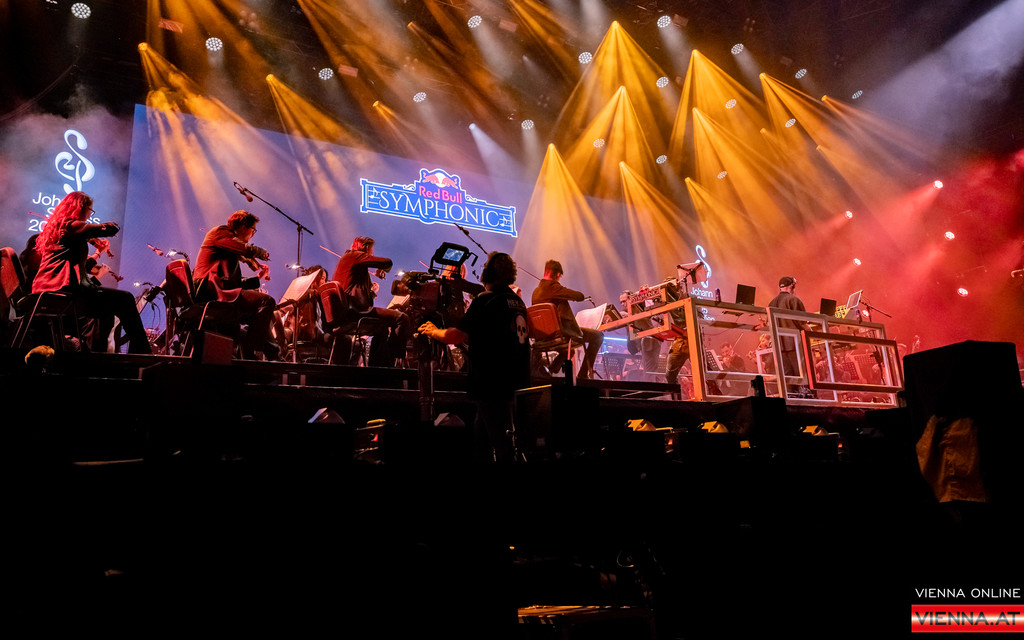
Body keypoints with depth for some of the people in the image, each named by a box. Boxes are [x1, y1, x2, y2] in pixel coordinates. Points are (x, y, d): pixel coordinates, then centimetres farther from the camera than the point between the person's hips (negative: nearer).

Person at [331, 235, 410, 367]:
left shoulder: (343, 260, 24)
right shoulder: (355, 256, -3)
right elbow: (388, 262, -10)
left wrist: (371, 291, 25)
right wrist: (380, 270, 10)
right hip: (358, 310, -11)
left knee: (382, 327, 33)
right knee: (402, 318, -13)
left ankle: (375, 365, 31)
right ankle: (391, 359, -9)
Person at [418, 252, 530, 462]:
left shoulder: (485, 301, -14)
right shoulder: (517, 301, 11)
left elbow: (458, 336, -17)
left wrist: (434, 331, 0)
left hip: (494, 384, -9)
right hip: (516, 382, 9)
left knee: (500, 442, -4)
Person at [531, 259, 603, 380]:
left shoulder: (536, 291, 13)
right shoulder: (552, 286, -14)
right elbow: (580, 296, -16)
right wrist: (573, 294, 6)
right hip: (560, 331, -10)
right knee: (597, 336, -1)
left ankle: (553, 369, 31)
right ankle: (583, 374, -1)